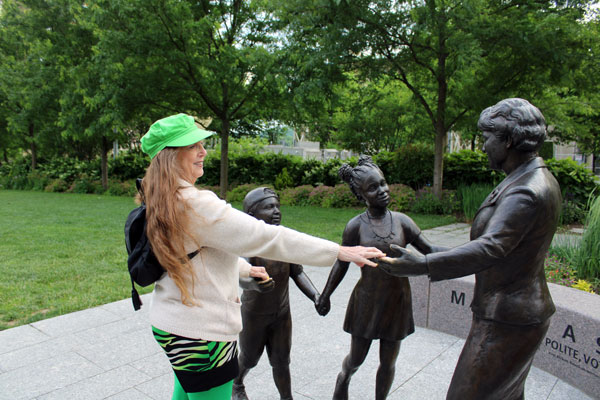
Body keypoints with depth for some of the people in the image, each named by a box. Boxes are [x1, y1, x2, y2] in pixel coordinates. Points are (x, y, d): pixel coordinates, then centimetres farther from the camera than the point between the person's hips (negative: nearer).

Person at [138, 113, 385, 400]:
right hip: (200, 332, -10)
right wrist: (341, 251, -22)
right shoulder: (195, 204, -26)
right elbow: (265, 237, -27)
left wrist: (244, 269, 30)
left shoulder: (162, 203, 5)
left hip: (173, 322, 10)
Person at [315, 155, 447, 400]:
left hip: (398, 300, 2)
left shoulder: (402, 221, -9)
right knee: (356, 359, 14)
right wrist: (324, 297, 2)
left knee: (388, 363, 14)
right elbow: (341, 264, -3)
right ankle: (344, 377, 48)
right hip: (367, 302, -1)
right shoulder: (355, 226, -13)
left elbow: (430, 250, -5)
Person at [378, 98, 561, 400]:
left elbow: (490, 247, -39)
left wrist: (423, 265, -47)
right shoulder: (539, 180, 7)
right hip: (522, 309, 10)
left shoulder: (525, 193, -26)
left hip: (506, 321, -10)